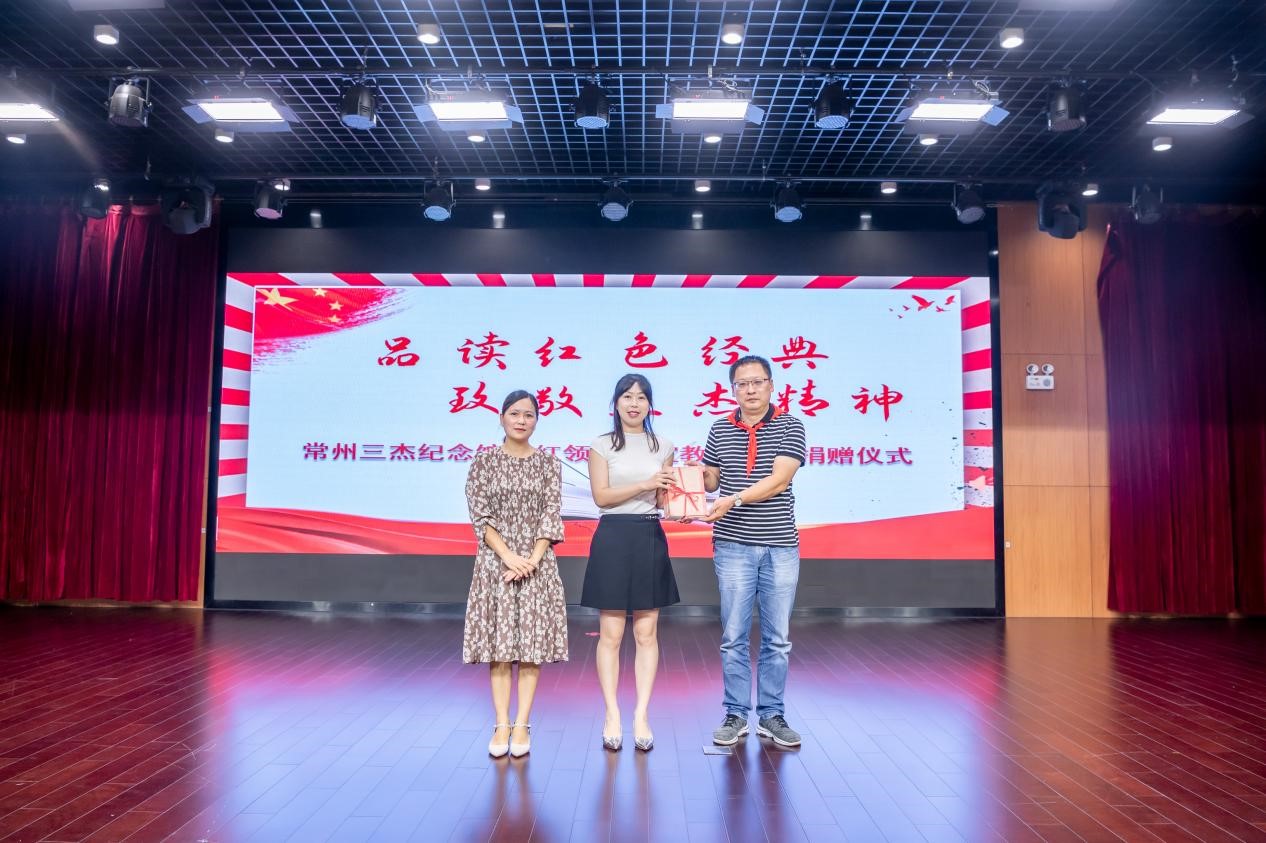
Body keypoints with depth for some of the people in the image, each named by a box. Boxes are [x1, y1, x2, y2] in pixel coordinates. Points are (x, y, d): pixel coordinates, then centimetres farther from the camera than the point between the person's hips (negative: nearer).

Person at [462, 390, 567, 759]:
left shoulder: (548, 463, 5)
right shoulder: (483, 462, 3)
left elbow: (551, 516, -1)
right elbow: (480, 515, -4)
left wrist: (532, 560, -12)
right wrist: (509, 556, -14)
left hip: (537, 563, 1)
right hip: (495, 562, 0)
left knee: (532, 642, 2)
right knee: (498, 643, 2)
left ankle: (522, 725, 11)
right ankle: (501, 725, 11)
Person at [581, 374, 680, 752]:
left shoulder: (663, 446, 11)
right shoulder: (602, 445, 3)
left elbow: (663, 499, 9)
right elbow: (601, 495, -6)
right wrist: (645, 484, -16)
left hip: (650, 539, 3)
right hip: (613, 539, -2)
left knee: (647, 634, 3)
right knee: (611, 633, 0)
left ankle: (641, 716, 9)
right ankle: (612, 716, 9)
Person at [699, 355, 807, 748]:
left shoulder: (790, 427, -2)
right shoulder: (720, 429, 7)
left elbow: (779, 480, -14)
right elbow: (709, 481, 13)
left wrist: (734, 499, -25)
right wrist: (695, 479, -10)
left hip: (781, 546, -1)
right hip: (733, 545, 1)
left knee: (777, 639, 8)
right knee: (734, 637, 5)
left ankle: (772, 714, 20)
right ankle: (735, 714, 17)